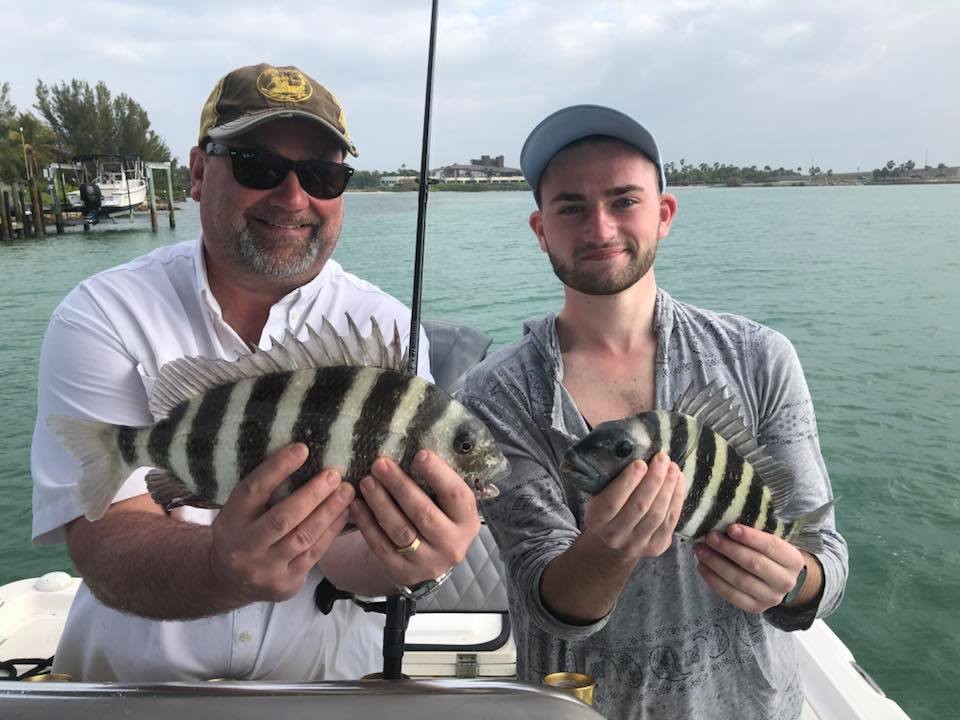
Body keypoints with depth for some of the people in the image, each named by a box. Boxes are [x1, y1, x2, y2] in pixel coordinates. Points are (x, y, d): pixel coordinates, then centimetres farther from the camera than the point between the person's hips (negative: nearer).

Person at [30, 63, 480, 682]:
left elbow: (344, 552, -14)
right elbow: (106, 549, -16)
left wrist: (405, 558, -35)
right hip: (133, 676, -1)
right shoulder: (102, 317, -7)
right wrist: (224, 567, -36)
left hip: (331, 678, 2)